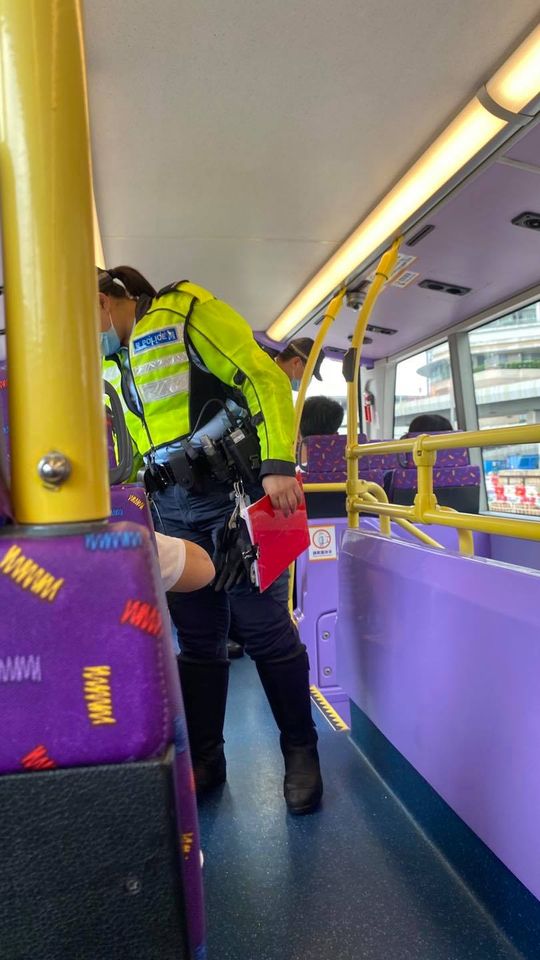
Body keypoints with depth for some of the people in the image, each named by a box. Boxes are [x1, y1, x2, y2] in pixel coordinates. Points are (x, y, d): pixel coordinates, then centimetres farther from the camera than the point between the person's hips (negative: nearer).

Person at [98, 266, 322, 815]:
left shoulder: (184, 311, -2)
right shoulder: (111, 364, 21)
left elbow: (266, 377, -11)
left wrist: (278, 463, -20)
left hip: (234, 490, -6)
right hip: (171, 507, 7)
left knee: (264, 628, -2)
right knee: (197, 638, 9)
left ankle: (301, 754, 15)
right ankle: (203, 760, 23)